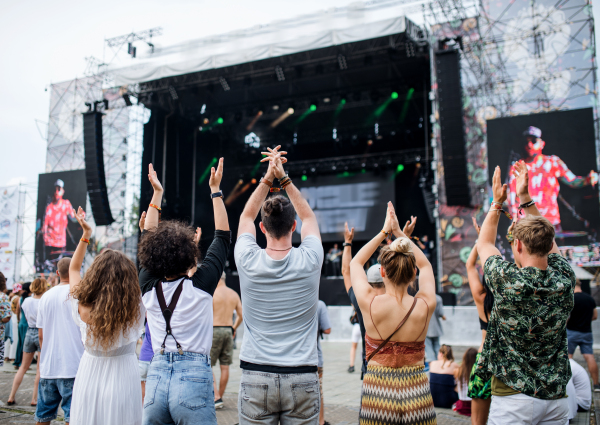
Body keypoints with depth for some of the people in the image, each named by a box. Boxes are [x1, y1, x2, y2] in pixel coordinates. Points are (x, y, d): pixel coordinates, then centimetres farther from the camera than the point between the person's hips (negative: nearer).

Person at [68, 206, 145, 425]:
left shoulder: (83, 307, -13)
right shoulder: (135, 309, -19)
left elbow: (73, 268, 7)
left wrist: (85, 234, 13)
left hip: (88, 383, 2)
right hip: (122, 385, -2)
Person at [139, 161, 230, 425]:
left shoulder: (148, 286, 2)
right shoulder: (201, 284, -9)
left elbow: (149, 238, 16)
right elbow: (223, 236, 2)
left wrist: (156, 193, 25)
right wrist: (215, 190, 10)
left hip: (156, 378, 4)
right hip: (194, 377, -4)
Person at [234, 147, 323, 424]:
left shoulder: (248, 262, -7)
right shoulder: (309, 262, -7)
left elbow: (247, 216, 13)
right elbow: (309, 217, 12)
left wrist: (267, 178, 10)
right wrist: (283, 177, 10)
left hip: (256, 377, 0)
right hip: (302, 378, 0)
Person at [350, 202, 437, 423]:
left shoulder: (370, 304, -14)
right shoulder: (425, 306, -9)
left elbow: (355, 263, 7)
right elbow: (425, 266, 12)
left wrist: (384, 232, 10)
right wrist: (400, 233, 14)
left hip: (377, 392, -1)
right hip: (417, 393, 2)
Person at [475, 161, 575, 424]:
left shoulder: (507, 281, -19)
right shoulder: (564, 280, -7)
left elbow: (484, 243, 1)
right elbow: (545, 239, 12)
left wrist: (497, 203, 8)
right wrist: (525, 197, 13)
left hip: (514, 398, -5)